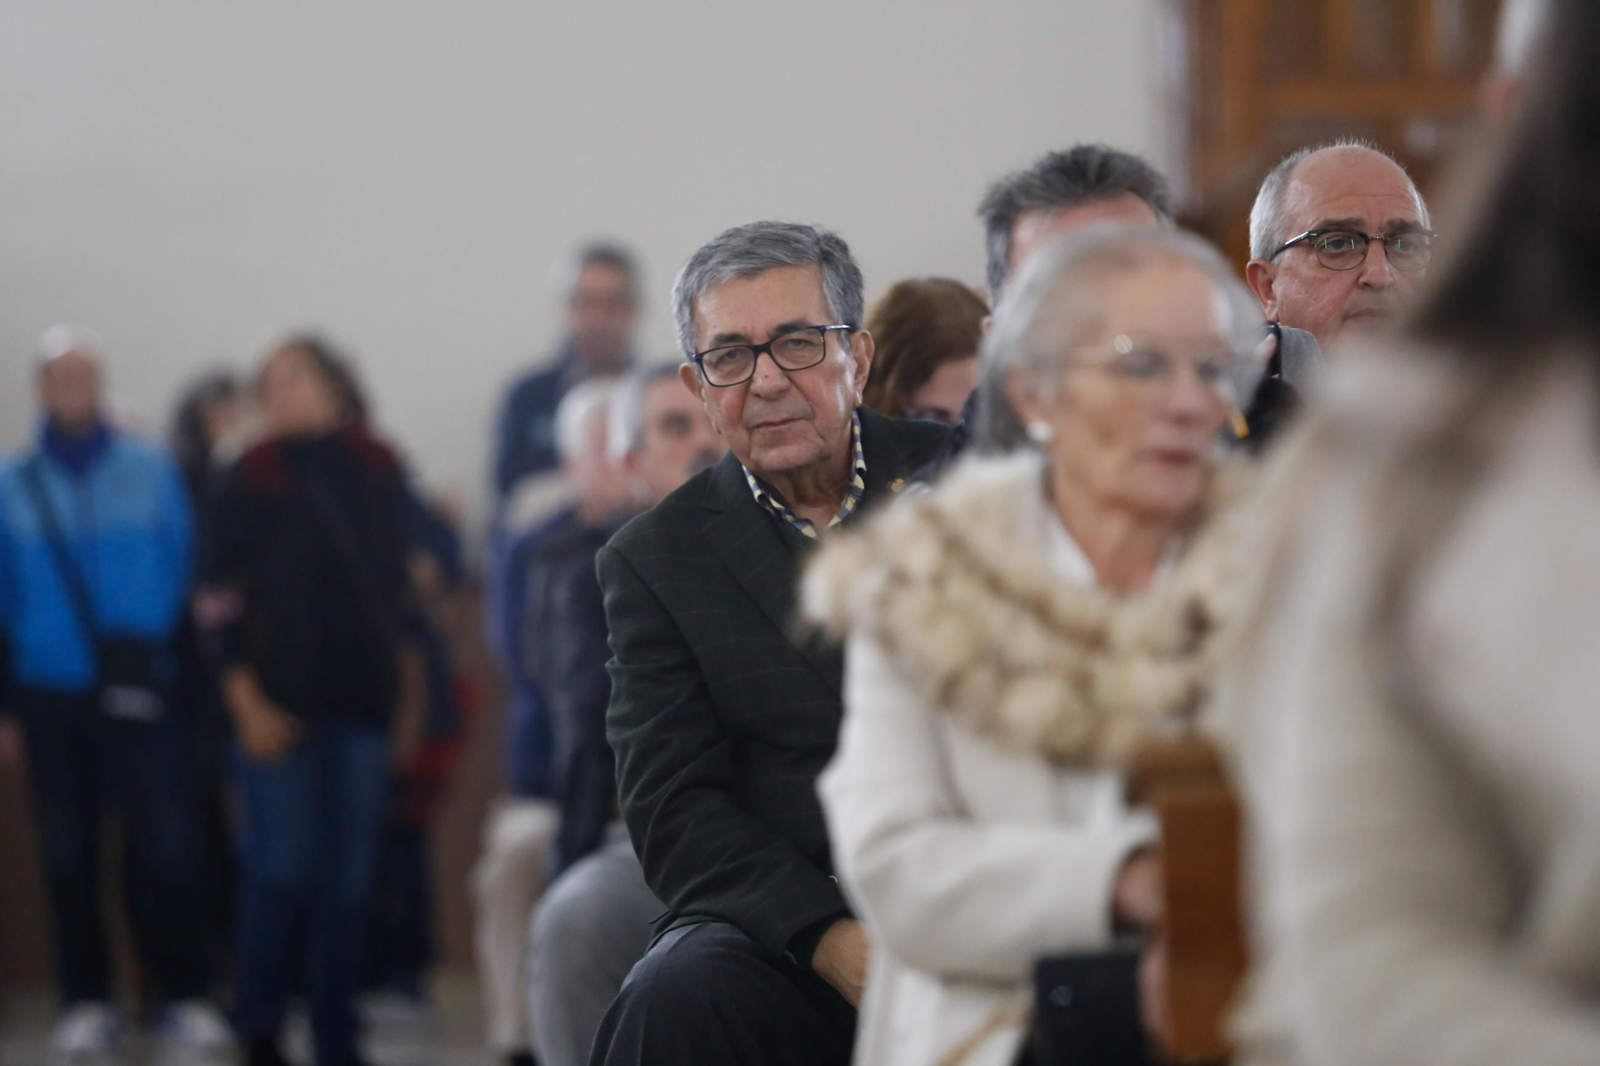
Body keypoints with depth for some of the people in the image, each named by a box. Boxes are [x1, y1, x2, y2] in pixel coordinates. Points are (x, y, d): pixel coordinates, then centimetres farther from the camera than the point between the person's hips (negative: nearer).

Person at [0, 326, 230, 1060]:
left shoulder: (150, 471, 4)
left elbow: (186, 566, 6)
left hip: (142, 690, -1)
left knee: (169, 846, -8)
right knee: (68, 854, 5)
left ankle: (186, 996, 2)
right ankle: (84, 1003, 13)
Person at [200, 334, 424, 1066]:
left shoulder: (377, 471, 9)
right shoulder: (254, 477, 0)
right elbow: (220, 599, -2)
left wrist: (408, 697, 14)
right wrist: (247, 703, -9)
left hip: (362, 703, 3)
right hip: (281, 705, -3)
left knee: (350, 877, 3)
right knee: (286, 869, -8)